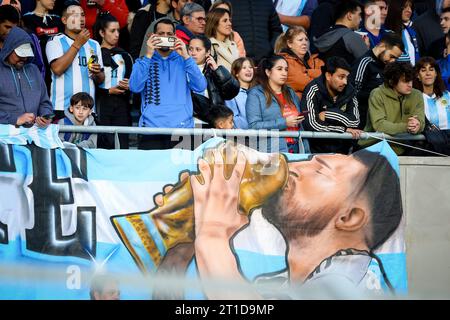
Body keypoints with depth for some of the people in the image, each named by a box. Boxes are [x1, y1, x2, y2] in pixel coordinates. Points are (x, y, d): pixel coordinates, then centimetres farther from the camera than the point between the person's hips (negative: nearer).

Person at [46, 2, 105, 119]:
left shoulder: (93, 44, 17)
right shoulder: (55, 41, 3)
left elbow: (101, 80, 20)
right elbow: (57, 69, -14)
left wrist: (97, 74, -5)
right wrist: (77, 44, -8)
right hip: (62, 108, -4)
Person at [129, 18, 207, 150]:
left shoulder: (183, 61, 13)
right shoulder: (143, 62, 12)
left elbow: (200, 87, -2)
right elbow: (135, 87, -7)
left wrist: (186, 56, -8)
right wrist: (149, 55, -9)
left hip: (182, 128, 0)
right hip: (151, 128, 0)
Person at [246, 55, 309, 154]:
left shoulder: (291, 93, 23)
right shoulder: (255, 94, 3)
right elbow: (253, 126, -9)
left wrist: (306, 152, 13)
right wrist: (284, 123, -11)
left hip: (296, 150, 5)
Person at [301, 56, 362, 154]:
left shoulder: (349, 90, 3)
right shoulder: (314, 90, -9)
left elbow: (355, 121, -3)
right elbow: (312, 124, -17)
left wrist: (329, 114, -12)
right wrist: (344, 129, -11)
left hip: (342, 150, 4)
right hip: (317, 150, -4)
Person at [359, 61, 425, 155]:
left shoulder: (416, 95, 7)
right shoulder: (377, 95, -6)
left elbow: (421, 122, -3)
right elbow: (378, 124, -18)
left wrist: (417, 125, -30)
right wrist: (405, 127, -32)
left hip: (402, 150, 6)